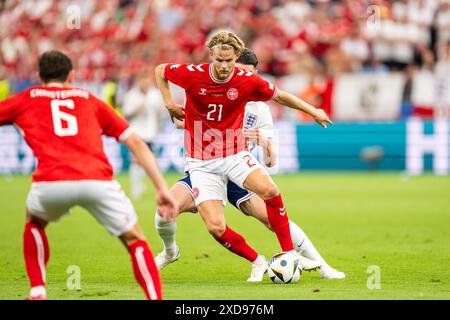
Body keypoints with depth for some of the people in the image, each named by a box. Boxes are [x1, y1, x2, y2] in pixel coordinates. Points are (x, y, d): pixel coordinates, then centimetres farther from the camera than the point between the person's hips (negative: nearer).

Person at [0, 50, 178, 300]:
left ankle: (37, 293, 22)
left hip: (50, 183, 0)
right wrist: (162, 189, 20)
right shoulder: (90, 100, 28)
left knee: (34, 222, 34)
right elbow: (136, 143, 21)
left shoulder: (25, 100, 25)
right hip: (97, 181, 0)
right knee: (135, 241, 16)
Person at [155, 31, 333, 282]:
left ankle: (289, 252, -15)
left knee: (269, 189, -30)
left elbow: (279, 96, 9)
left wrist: (313, 111, 7)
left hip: (234, 154, 0)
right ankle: (258, 262, 9)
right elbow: (160, 71, 9)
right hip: (202, 163, 0)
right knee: (216, 227, -15)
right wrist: (169, 103, -1)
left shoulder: (248, 81, -9)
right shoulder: (192, 74, -11)